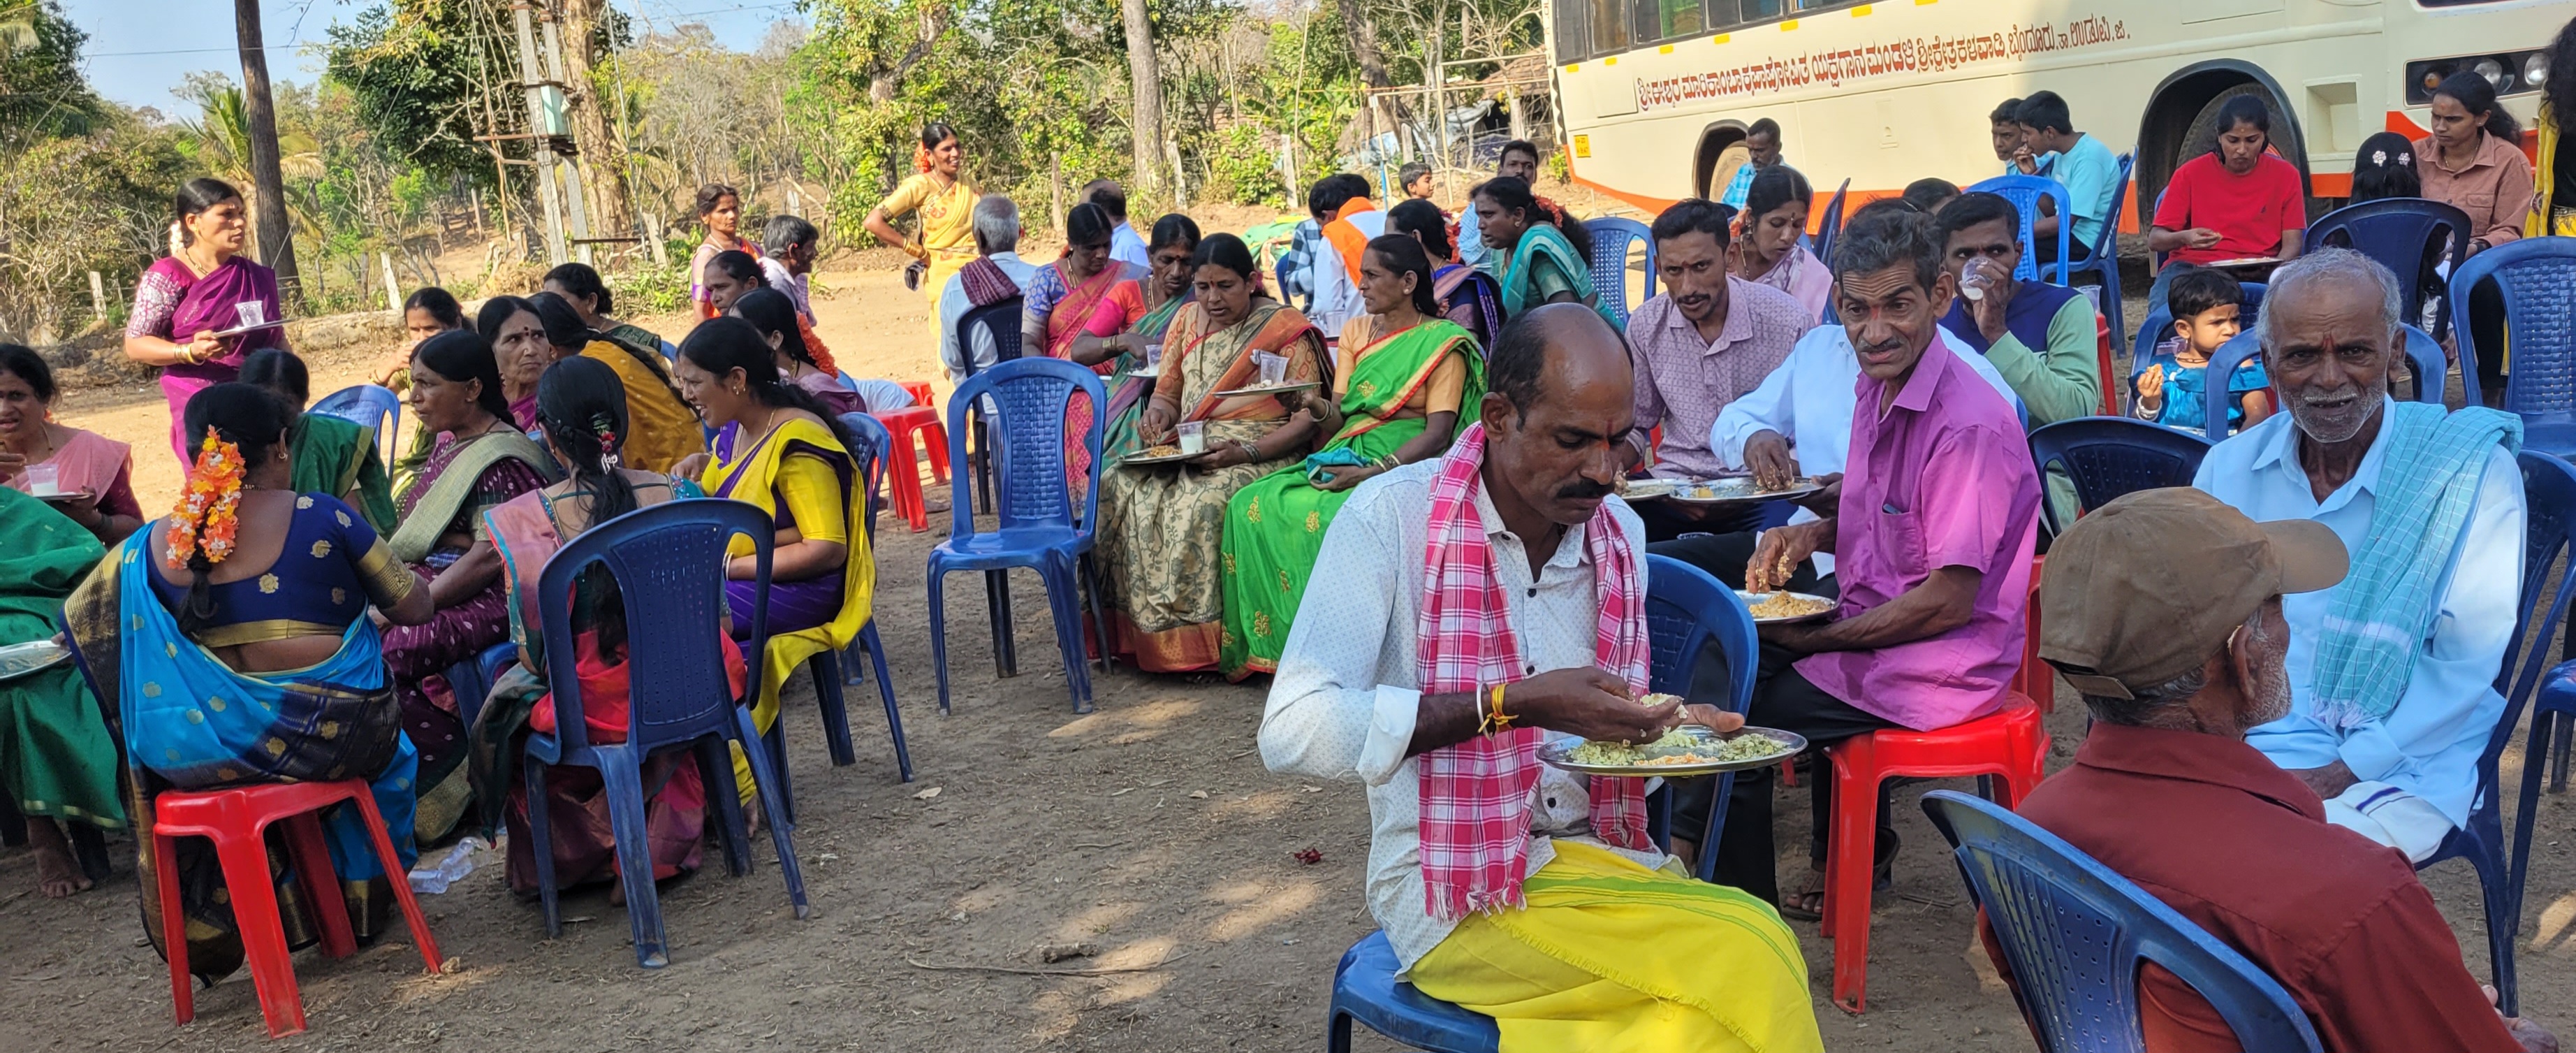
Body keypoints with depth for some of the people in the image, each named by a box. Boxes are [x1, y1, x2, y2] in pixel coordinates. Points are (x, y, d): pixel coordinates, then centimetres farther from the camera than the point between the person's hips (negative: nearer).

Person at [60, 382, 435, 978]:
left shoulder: (153, 546, 0)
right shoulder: (320, 518, -10)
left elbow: (77, 619, 16)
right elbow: (414, 608, -3)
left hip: (205, 750, 4)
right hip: (333, 736, -3)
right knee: (384, 746, 30)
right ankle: (357, 899, 40)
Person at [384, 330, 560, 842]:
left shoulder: (503, 458, -12)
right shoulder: (449, 442, 17)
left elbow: (489, 557, -20)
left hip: (487, 598, -9)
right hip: (435, 580, 9)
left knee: (388, 651, -29)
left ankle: (452, 790, -13)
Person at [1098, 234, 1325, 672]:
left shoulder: (1285, 328, -2)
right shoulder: (1187, 320, 15)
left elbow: (1308, 416, -6)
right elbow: (1167, 392, 19)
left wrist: (1247, 452, -20)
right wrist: (1158, 413, -7)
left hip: (1261, 451, -6)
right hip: (1184, 448, 6)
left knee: (1205, 503, -37)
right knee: (1117, 489, -21)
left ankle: (1198, 639, -26)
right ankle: (1136, 631, -17)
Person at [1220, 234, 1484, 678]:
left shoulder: (1443, 342, -2)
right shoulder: (1356, 332, 17)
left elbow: (1438, 433, -11)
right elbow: (1336, 419, 10)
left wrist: (1374, 473, -22)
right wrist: (1317, 407, -14)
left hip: (1406, 465, -6)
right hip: (1345, 456, 6)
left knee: (1332, 517, -36)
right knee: (1251, 505, -18)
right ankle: (1268, 638, -13)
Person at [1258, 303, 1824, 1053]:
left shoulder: (1621, 532, 6)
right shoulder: (1394, 515, -13)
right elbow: (1292, 734, -23)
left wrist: (1669, 730, -5)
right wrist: (1511, 703, -28)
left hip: (1599, 853, 6)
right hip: (1454, 884, -6)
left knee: (1759, 949, -22)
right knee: (1742, 966, -24)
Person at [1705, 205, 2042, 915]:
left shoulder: (1969, 424, -26)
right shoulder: (1878, 386, 4)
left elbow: (1949, 599, -24)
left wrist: (1817, 638, -15)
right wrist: (1812, 535, -1)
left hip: (1938, 668, -9)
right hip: (1872, 629, 10)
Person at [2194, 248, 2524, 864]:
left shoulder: (2472, 472, -3)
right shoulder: (2230, 466, 10)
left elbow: (2468, 662, -8)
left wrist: (2338, 774, -17)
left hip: (2396, 766, -3)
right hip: (2237, 742, 4)